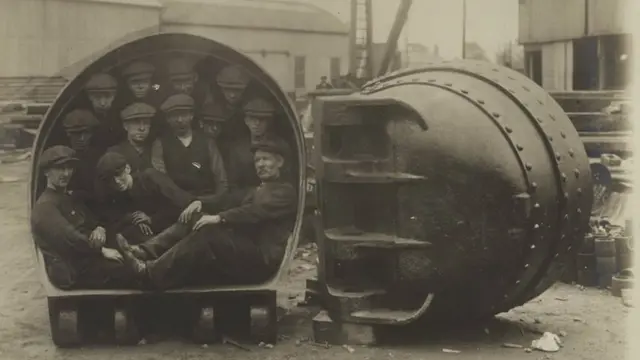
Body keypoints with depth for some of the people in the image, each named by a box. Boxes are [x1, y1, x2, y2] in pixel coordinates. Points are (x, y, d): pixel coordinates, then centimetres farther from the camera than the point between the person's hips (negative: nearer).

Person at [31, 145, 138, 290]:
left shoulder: (70, 199, 22)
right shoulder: (45, 207, -12)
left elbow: (92, 221, 18)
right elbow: (68, 236, -24)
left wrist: (100, 229, -8)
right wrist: (102, 250, -23)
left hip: (87, 257, 10)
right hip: (74, 270, -10)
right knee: (131, 270, -23)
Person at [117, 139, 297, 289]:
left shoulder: (285, 191, 4)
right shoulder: (258, 190, 32)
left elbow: (257, 211, -16)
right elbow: (231, 205, 17)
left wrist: (219, 218, -27)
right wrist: (200, 203, 0)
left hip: (261, 258, -8)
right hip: (241, 250, 8)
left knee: (207, 233, -29)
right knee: (194, 222, -7)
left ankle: (151, 273, -35)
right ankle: (143, 252, -23)